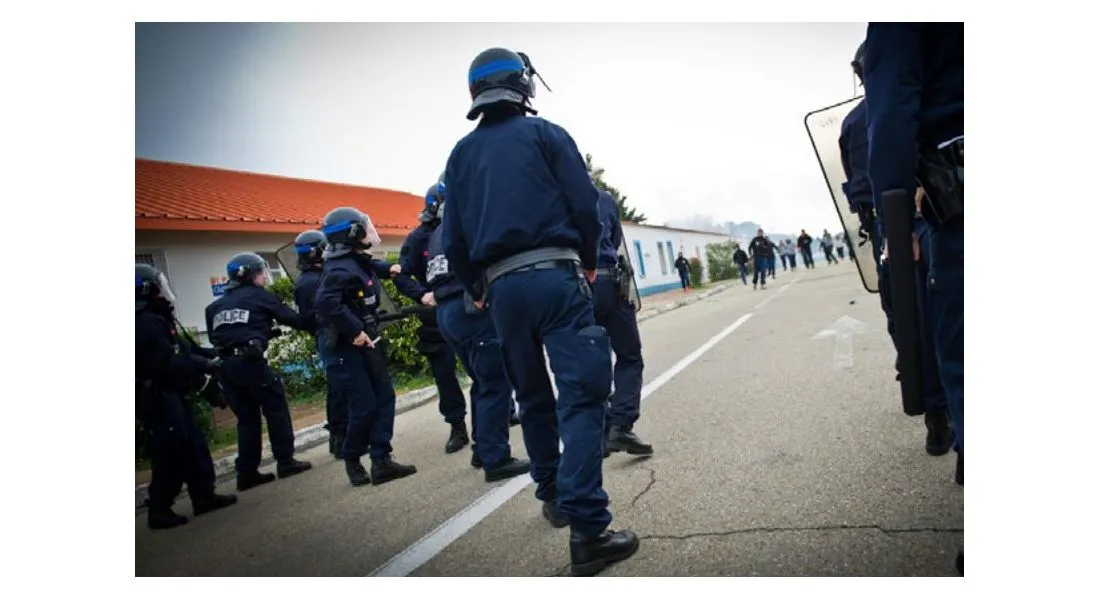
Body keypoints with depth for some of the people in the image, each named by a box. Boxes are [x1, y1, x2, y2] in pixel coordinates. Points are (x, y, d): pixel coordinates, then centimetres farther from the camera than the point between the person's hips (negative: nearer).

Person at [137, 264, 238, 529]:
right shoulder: (147, 324, -20)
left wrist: (211, 356, 6)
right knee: (171, 456, -4)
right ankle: (159, 511, 7)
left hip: (170, 396, 11)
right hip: (158, 401, -11)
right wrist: (205, 366, -17)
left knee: (194, 445, 15)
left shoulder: (155, 320, 15)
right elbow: (167, 363, -26)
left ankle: (204, 497, 23)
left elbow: (182, 349, 17)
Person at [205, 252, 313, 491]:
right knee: (276, 409, 7)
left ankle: (247, 473, 14)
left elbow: (213, 337, 19)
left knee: (247, 417, 13)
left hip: (226, 365, 6)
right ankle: (285, 462, 11)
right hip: (250, 361, -6)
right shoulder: (259, 296, 4)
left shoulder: (216, 306, 20)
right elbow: (292, 318, 3)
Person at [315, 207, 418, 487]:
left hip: (368, 343, 10)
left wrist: (388, 268, 20)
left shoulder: (358, 260, 10)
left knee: (385, 399, 7)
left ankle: (382, 460, 11)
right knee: (364, 406, -5)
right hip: (348, 348, -10)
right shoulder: (340, 269, -20)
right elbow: (326, 303, -33)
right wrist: (354, 330, -30)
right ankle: (353, 460, 18)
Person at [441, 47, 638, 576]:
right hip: (554, 275, -5)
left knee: (533, 397, 18)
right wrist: (587, 259, 12)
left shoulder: (461, 154, 15)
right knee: (580, 397, -8)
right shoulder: (545, 134, 4)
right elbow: (586, 204, -4)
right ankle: (587, 528, -15)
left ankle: (553, 496, 31)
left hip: (501, 288, 5)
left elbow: (453, 239, 12)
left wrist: (474, 288, 24)